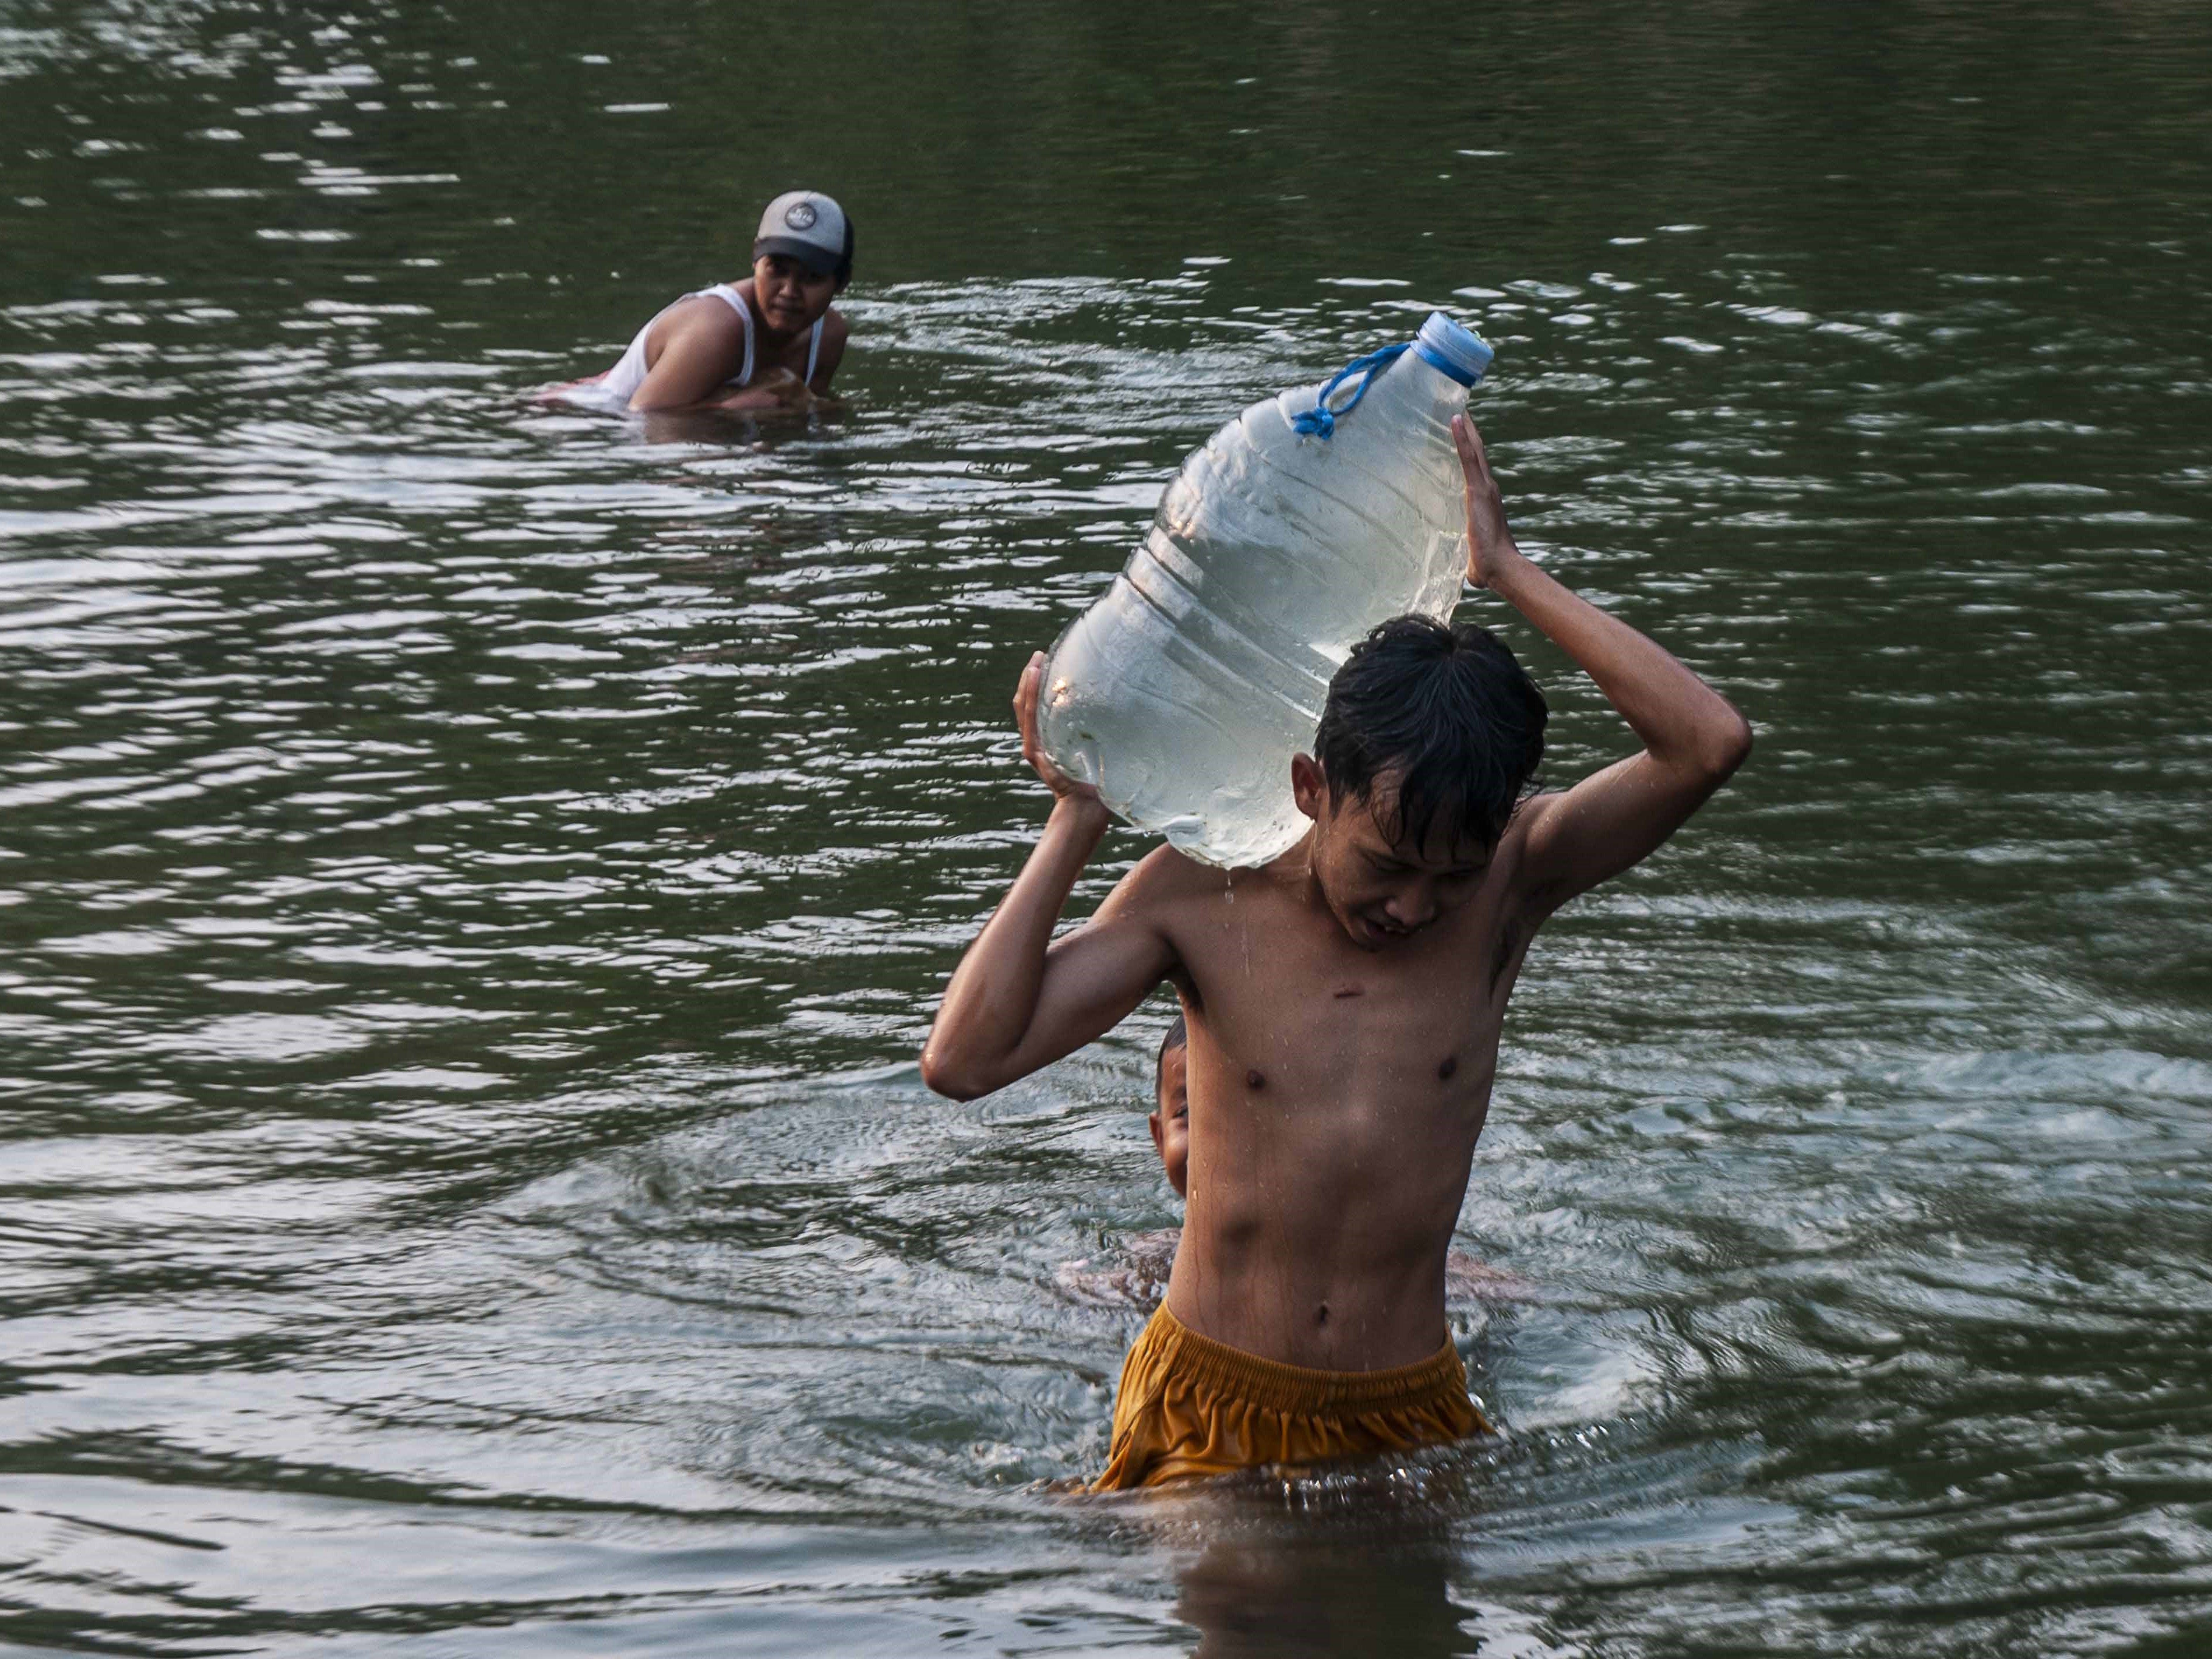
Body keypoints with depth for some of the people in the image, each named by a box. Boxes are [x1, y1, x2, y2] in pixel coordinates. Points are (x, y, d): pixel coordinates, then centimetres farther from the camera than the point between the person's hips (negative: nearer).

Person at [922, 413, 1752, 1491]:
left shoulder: (1509, 879, -5)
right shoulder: (1201, 895, -7)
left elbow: (1711, 744, -21)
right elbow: (962, 1061, -13)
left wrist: (1509, 575, -17)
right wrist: (1076, 824, -11)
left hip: (1411, 1416, 2)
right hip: (1212, 1403, -1)